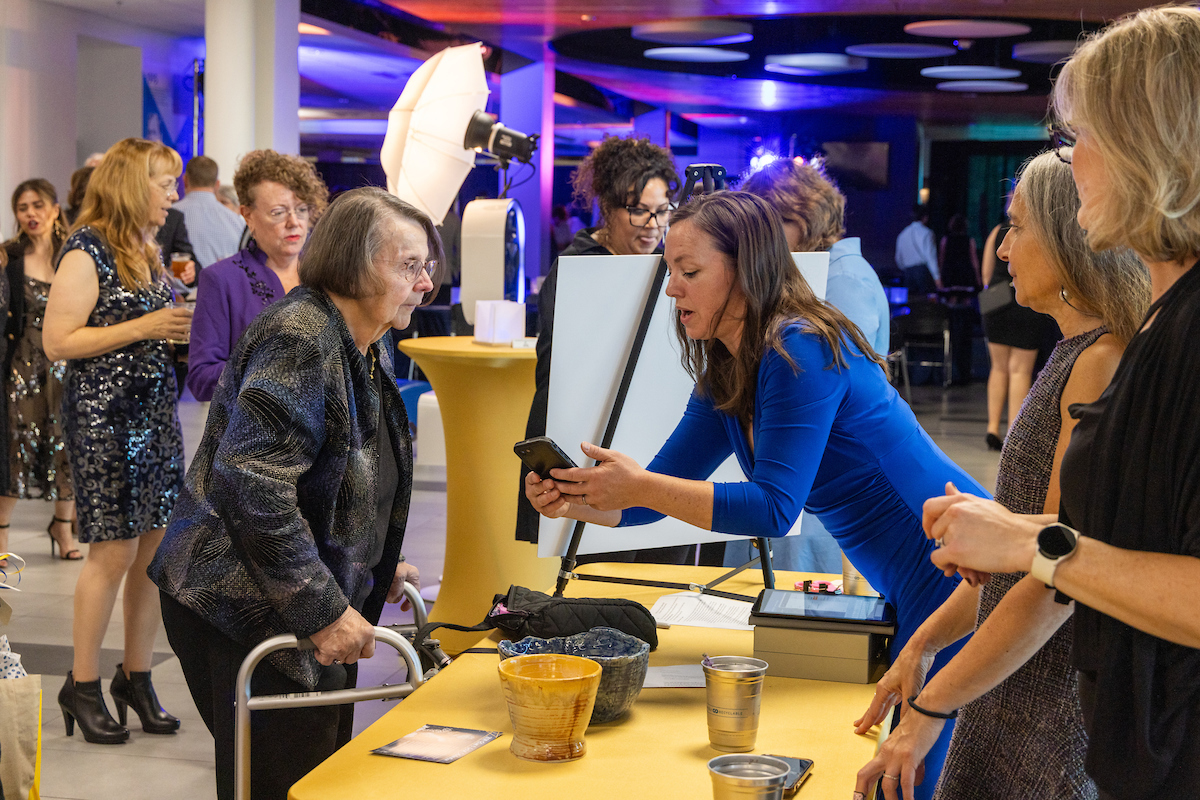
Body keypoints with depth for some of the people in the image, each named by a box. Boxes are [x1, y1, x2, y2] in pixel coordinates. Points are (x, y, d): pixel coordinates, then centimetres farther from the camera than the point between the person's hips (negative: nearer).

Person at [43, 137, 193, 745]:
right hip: (104, 416, -8)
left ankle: (136, 677, 17)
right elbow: (58, 342, -16)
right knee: (114, 553, -4)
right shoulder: (87, 251, -10)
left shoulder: (148, 253, 16)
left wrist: (183, 326, 8)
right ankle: (82, 686, 9)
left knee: (155, 547, 6)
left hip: (156, 414, 8)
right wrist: (145, 327, -17)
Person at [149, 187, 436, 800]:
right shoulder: (300, 339, -19)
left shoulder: (368, 348, 13)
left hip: (324, 607, 10)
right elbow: (253, 484, -28)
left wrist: (376, 567, 19)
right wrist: (323, 611, -25)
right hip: (251, 614, -10)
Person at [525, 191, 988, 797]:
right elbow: (659, 486, 10)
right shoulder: (724, 377, 9)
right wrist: (574, 501, -9)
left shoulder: (800, 350, -20)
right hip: (908, 593, 9)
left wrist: (640, 488, -25)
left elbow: (774, 508, -25)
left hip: (955, 582, -9)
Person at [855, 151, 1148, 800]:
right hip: (1016, 688, 9)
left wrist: (931, 710, -18)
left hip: (1067, 704, -9)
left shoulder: (1104, 364, -19)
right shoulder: (1074, 357, 13)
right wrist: (923, 643, 14)